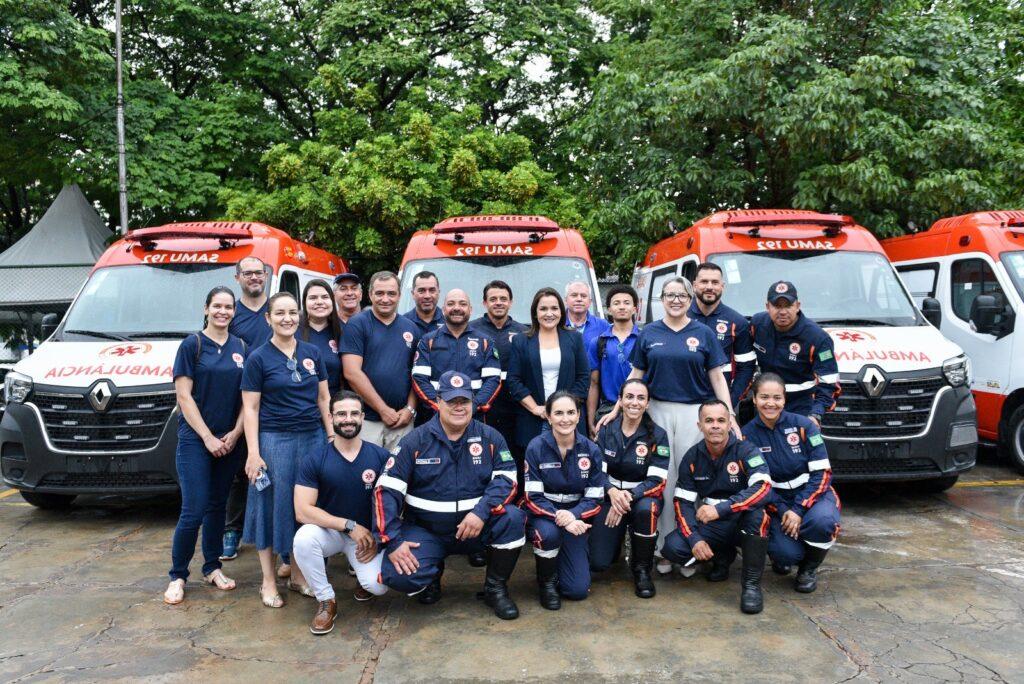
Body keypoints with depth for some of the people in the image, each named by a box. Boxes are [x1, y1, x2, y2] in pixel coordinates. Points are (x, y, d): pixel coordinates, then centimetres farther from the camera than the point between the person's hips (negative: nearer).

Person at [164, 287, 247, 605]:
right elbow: (184, 396, -8)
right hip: (195, 439, -4)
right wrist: (208, 437, -12)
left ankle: (212, 568, 25)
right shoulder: (192, 345, -4)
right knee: (194, 511, -7)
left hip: (230, 440, 4)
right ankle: (178, 576, 9)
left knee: (217, 505, 13)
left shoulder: (242, 348, 8)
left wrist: (234, 434, -4)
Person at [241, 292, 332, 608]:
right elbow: (250, 408, -4)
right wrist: (253, 453, -10)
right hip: (274, 440, -4)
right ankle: (268, 580, 15)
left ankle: (297, 572, 23)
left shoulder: (312, 353, 8)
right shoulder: (258, 358, -3)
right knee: (273, 506, 2)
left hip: (312, 437, 4)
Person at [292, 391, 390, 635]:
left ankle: (360, 567, 16)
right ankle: (326, 601, -8)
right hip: (328, 531, 0)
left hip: (368, 534, 0)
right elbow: (303, 511, -18)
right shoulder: (314, 460, -11)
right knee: (303, 539, -33)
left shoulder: (381, 457, -8)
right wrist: (350, 526, -23)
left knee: (377, 586, -24)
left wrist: (378, 538, -11)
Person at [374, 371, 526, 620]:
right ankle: (432, 573, 13)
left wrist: (482, 511, -26)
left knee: (513, 518, -27)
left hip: (476, 528, 1)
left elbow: (506, 478, -8)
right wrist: (392, 541, -18)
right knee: (398, 575, -26)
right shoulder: (415, 441, -4)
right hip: (426, 531, -1)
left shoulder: (489, 438, 1)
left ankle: (495, 588, -2)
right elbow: (386, 489, -8)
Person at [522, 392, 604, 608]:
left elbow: (595, 498, -4)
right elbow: (533, 497, -15)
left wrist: (572, 516, -24)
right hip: (543, 515, -2)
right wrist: (559, 518, -30)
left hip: (575, 519, 2)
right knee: (548, 533, -38)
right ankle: (546, 581, -7)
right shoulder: (536, 447, -13)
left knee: (578, 590, -7)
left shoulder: (591, 450, -5)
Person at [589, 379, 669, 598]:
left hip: (643, 496, -1)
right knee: (597, 563, -13)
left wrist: (629, 496, -29)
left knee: (646, 508, -40)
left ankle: (642, 569, -13)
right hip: (610, 496, 1)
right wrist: (612, 492, -26)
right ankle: (617, 539, 26)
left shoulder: (657, 435, -8)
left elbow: (657, 480, -13)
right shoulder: (607, 430, -3)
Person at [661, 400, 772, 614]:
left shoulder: (746, 451, -14)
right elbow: (682, 502, -3)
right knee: (672, 547, -21)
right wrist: (694, 539, -19)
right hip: (710, 526, 4)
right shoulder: (692, 457, -2)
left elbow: (763, 488, -30)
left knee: (756, 511, -36)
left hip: (744, 524, -3)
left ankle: (752, 584, -22)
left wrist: (721, 509, -38)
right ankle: (722, 556, 11)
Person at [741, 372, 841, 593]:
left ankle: (809, 568, -2)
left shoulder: (803, 425, -8)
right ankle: (780, 557, 15)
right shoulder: (747, 434, -5)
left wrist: (799, 510, -21)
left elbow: (822, 473, -10)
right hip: (776, 501, 0)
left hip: (812, 494, 0)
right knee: (786, 553, -27)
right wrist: (782, 511, -19)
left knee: (821, 520, -36)